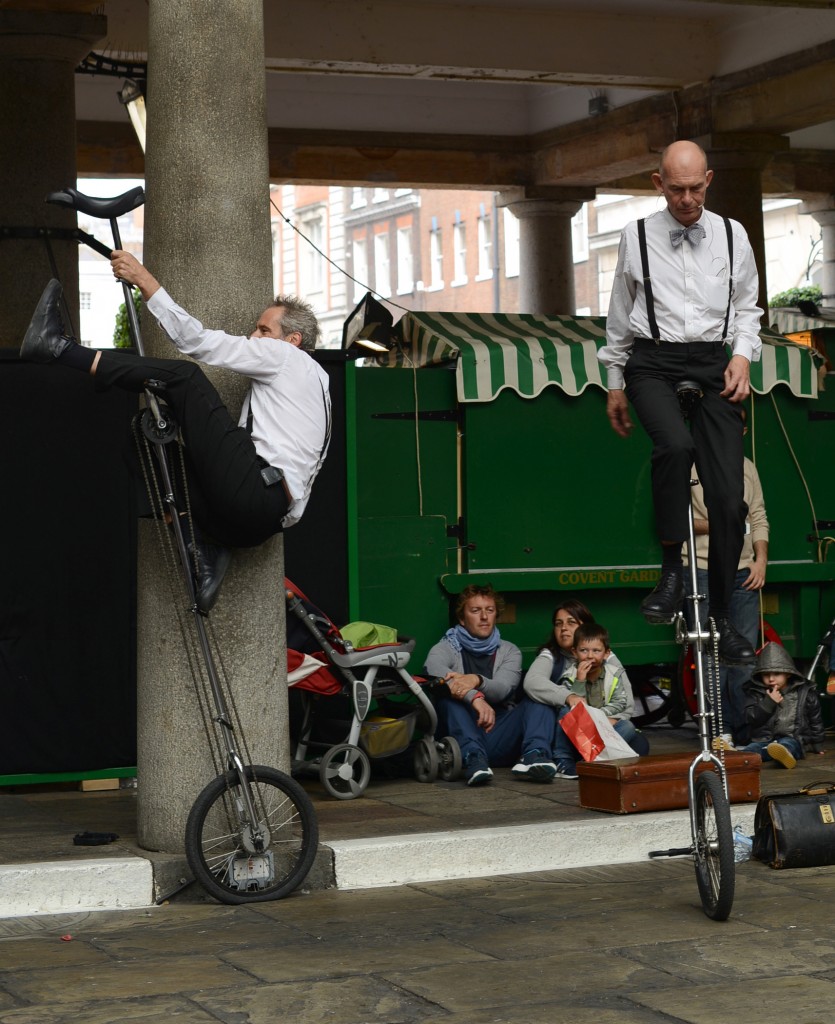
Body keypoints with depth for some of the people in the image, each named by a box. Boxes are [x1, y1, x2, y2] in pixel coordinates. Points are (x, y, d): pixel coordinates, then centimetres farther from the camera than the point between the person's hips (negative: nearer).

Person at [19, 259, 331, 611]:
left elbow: (197, 340, -2)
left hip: (255, 494, -9)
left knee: (184, 375, -10)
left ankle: (60, 348, -13)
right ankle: (207, 552, 6)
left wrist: (145, 280, -1)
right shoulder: (313, 379, 34)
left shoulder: (287, 356, 6)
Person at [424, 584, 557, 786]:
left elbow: (502, 689, -6)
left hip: (502, 741, 2)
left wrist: (476, 680, -30)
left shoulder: (509, 652, 16)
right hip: (463, 741, -2)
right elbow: (433, 668, -17)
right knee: (447, 692, -23)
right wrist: (474, 697, -34)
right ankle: (473, 757, -45)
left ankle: (533, 756, -41)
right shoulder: (447, 647, 10)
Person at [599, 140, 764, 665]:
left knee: (729, 498, -7)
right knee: (675, 443, -35)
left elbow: (747, 306, 18)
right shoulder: (639, 237, 4)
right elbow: (620, 315, 13)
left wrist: (743, 354, 1)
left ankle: (723, 617, 5)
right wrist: (615, 383, 14)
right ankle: (672, 569, -21)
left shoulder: (732, 236, 8)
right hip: (654, 363, -2)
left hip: (714, 365, 2)